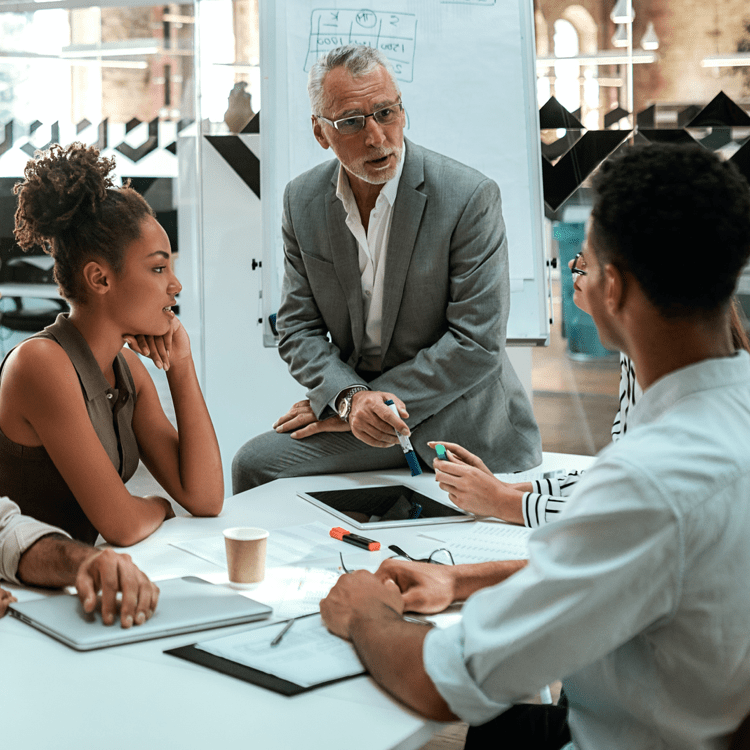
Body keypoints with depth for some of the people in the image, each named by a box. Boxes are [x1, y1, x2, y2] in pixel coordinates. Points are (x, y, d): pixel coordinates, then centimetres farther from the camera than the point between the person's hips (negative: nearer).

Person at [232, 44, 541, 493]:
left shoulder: (471, 196, -15)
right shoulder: (302, 201, 1)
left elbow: (477, 342, -17)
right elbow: (298, 326, 2)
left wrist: (370, 403, -17)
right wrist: (349, 398, -18)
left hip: (460, 427, -5)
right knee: (256, 462, -14)